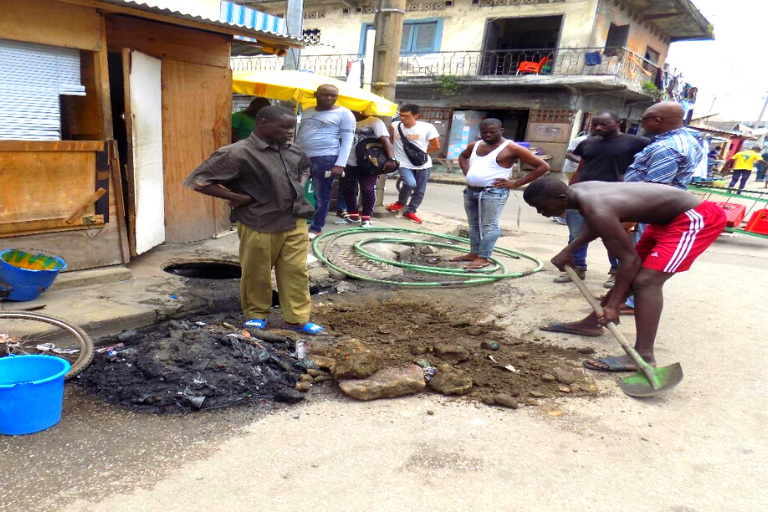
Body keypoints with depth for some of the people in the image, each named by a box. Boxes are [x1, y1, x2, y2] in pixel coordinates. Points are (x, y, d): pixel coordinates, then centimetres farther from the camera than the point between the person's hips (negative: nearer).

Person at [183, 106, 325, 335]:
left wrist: (300, 187, 8)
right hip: (260, 226, -5)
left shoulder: (293, 150, 5)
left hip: (295, 222, 5)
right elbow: (199, 181, -15)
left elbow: (305, 168, 29)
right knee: (257, 274, 9)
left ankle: (297, 319, 21)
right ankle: (256, 315, 31)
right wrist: (238, 198, -14)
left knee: (296, 271, 9)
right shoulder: (239, 153, -15)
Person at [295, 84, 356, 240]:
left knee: (321, 195, 1)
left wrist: (340, 164, -16)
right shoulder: (307, 112, 16)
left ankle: (316, 228, 12)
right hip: (301, 157, 6)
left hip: (325, 159, -6)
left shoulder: (344, 114, -2)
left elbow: (347, 141, -7)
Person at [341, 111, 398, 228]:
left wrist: (391, 159, -33)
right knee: (348, 189, 10)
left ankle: (366, 218, 5)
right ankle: (353, 215, 26)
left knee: (368, 190, -9)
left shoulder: (375, 122, -9)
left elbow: (386, 141, -19)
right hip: (349, 163, 6)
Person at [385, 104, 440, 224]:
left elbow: (436, 146, -1)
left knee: (419, 191, 6)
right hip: (404, 164, -1)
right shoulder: (394, 126, -8)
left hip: (423, 165, 2)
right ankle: (401, 203, 4)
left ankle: (410, 212, 27)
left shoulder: (427, 128, -11)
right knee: (410, 183, -25)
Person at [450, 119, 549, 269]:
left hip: (493, 193, -7)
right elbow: (462, 156, 35)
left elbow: (543, 166, -9)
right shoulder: (474, 146, 9)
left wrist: (515, 183, -10)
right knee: (474, 224, 12)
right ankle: (474, 253, 22)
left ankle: (483, 258, -5)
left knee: (489, 225, -7)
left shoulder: (511, 148, -9)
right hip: (470, 191, 7)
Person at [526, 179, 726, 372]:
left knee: (645, 281, -19)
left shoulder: (597, 209, -31)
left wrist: (613, 305, -20)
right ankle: (592, 323, 27)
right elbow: (595, 225, 17)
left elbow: (629, 260, -24)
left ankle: (643, 356, -19)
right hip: (669, 217, 10)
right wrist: (569, 250, 14)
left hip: (697, 218, -10)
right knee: (630, 277, 15)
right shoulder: (578, 190, -4)